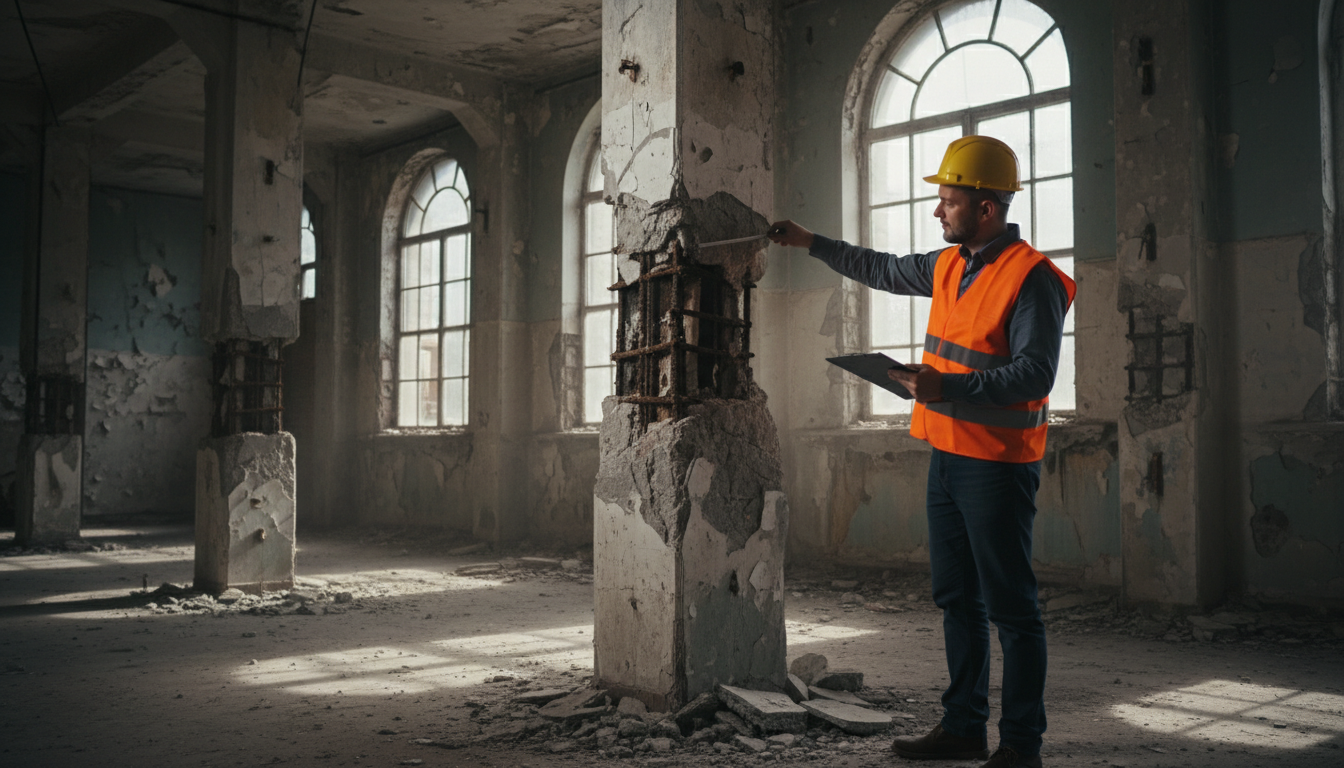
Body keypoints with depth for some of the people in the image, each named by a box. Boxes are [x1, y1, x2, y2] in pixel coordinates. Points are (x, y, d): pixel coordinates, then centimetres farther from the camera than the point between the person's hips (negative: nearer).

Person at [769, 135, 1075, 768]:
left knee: (1010, 608, -2)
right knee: (957, 599, 15)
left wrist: (945, 387, -30)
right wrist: (810, 243, 32)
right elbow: (882, 270, 29)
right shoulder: (948, 266, 13)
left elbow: (1034, 373, -22)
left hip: (997, 466, -9)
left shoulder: (1031, 278, -14)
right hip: (947, 456, 9)